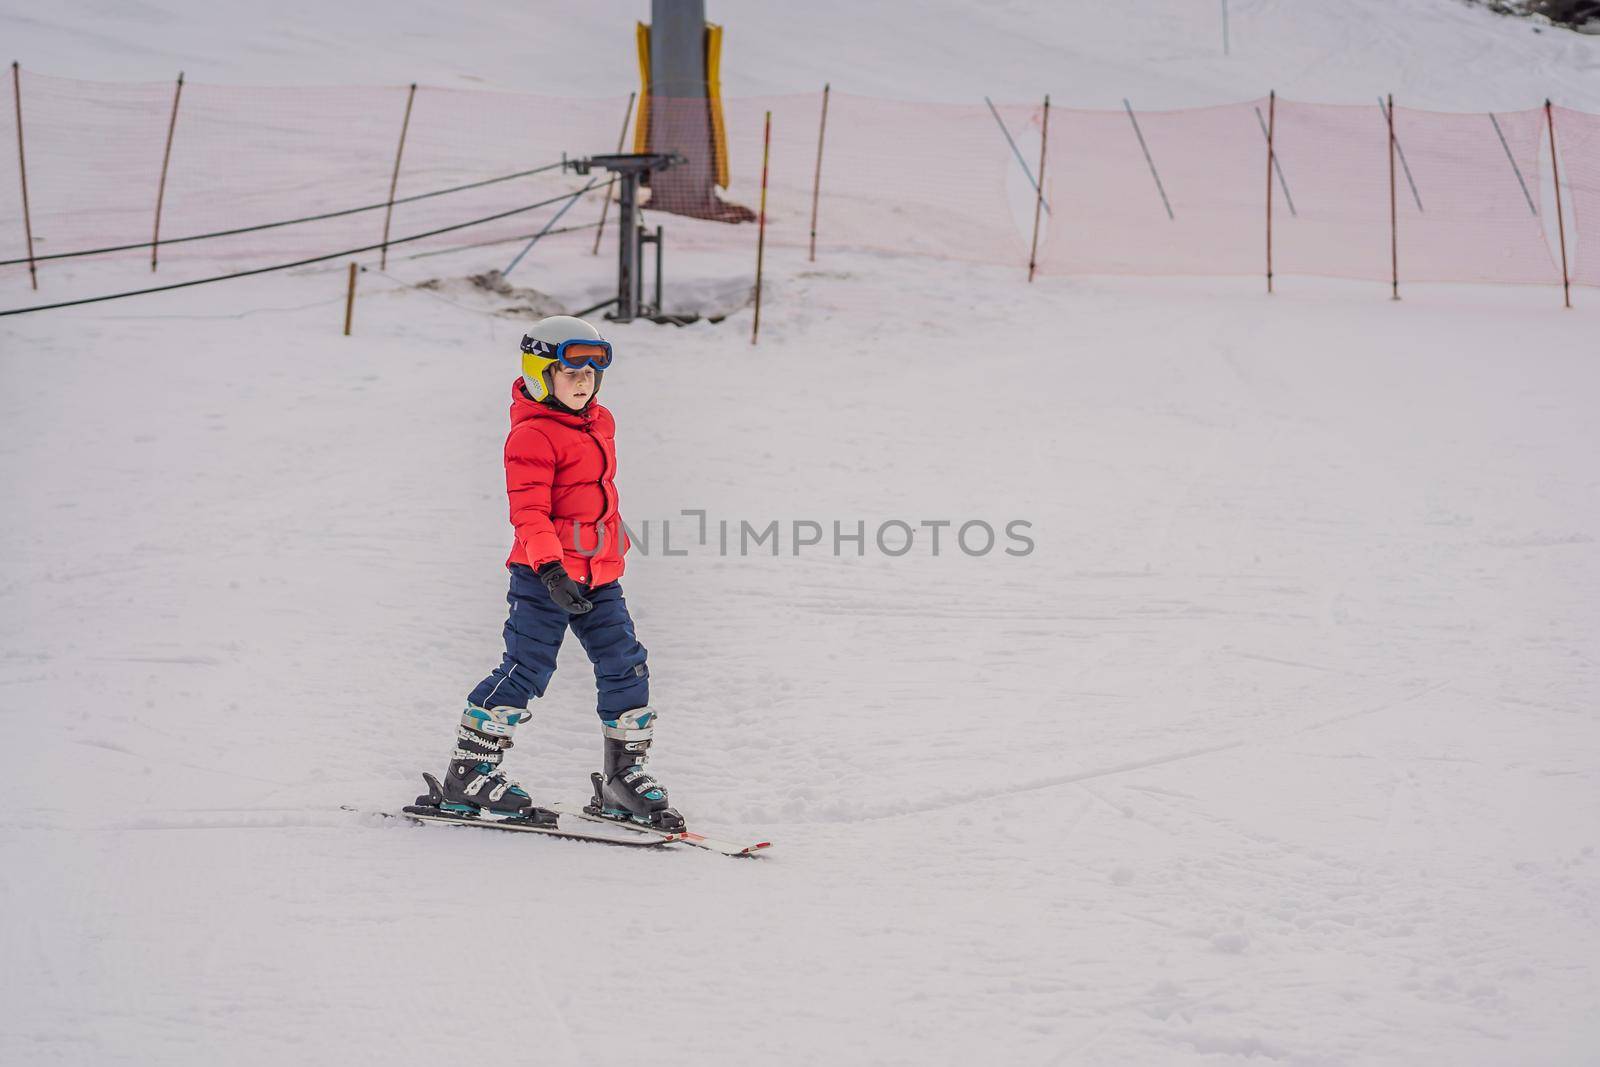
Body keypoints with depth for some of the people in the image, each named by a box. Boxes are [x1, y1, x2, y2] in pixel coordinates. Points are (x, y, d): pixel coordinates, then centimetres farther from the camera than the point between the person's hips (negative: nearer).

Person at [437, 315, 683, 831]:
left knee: (625, 668, 4)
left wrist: (614, 546, 32)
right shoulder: (532, 436, -14)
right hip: (544, 578, -8)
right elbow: (529, 513, -21)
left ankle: (623, 777, 14)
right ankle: (469, 774, 3)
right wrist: (551, 569, -32)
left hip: (598, 577, 8)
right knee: (525, 670, -7)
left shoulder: (599, 424, 14)